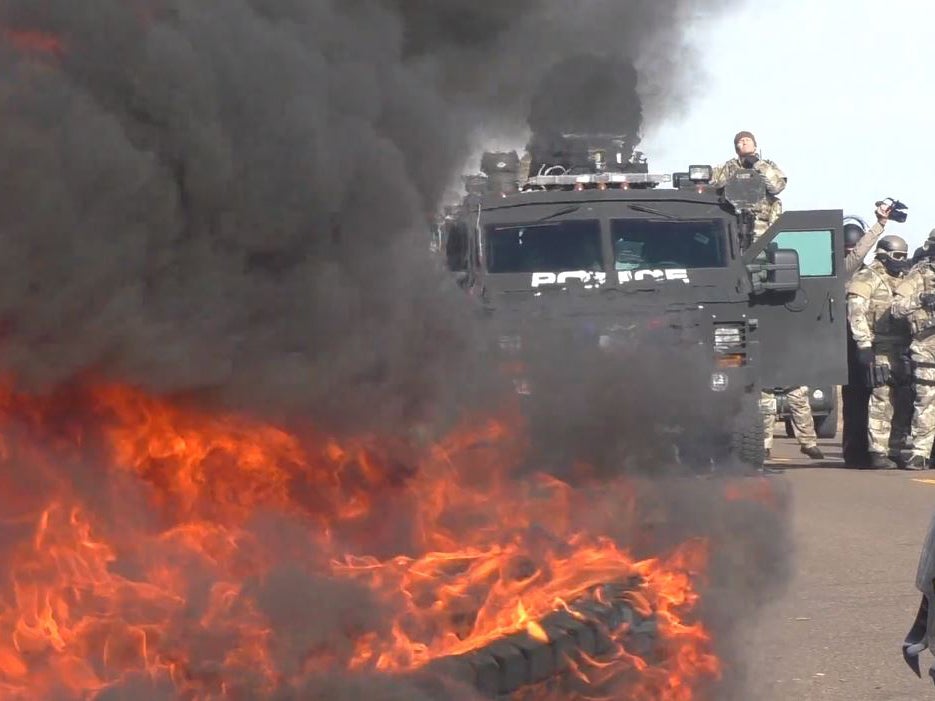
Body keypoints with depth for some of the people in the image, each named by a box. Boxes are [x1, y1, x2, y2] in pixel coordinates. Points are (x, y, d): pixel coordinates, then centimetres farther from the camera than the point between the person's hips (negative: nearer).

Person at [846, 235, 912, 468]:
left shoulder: (904, 280, 22)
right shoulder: (867, 278, -3)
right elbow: (856, 312, -12)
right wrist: (864, 344, -20)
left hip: (902, 350, 8)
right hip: (880, 350, -8)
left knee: (904, 402, 7)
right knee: (882, 401, -12)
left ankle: (896, 451, 14)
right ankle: (878, 453, -11)